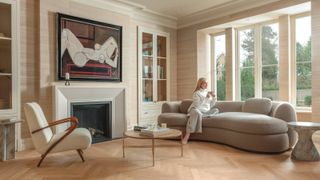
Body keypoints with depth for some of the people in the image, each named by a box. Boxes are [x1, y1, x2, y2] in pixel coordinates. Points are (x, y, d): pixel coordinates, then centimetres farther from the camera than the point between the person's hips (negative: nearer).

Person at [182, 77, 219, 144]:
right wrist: (206, 98, -18)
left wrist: (213, 97, -1)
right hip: (196, 109, -7)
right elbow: (197, 104, -18)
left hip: (206, 111, 7)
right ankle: (187, 135, -43)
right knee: (196, 113, -39)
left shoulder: (208, 92, 15)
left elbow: (211, 105, 13)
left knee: (216, 110, -5)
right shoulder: (196, 93, -4)